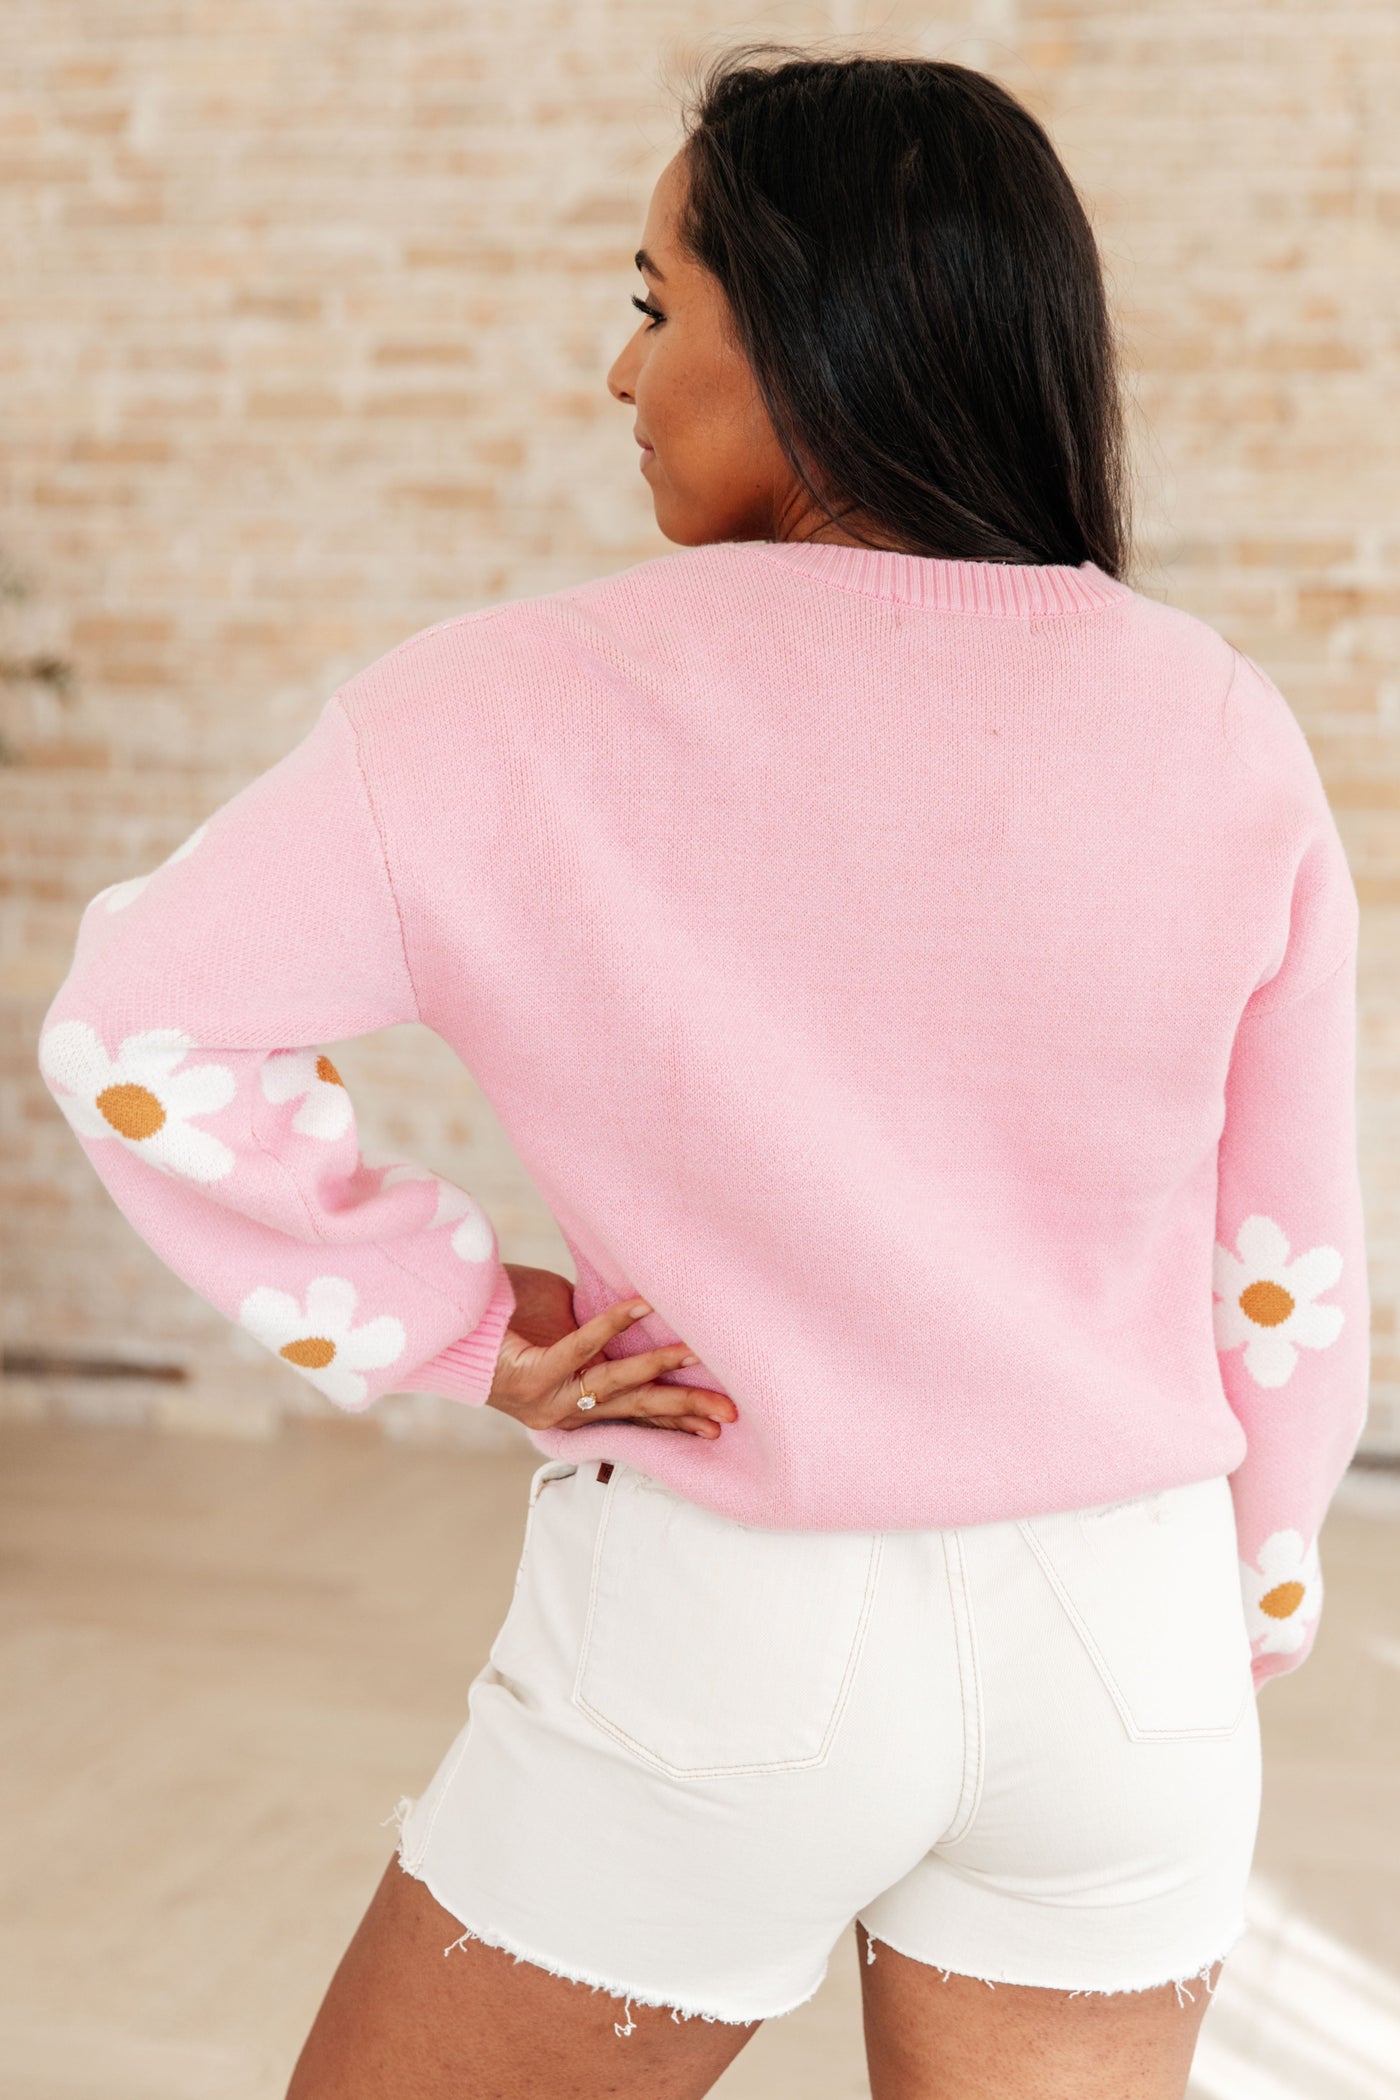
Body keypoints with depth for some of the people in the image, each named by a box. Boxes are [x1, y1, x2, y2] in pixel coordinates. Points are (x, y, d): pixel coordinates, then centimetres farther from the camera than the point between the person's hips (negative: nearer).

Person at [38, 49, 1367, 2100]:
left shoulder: (539, 715, -13)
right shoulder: (1217, 733, -4)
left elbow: (147, 1025, -14)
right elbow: (1284, 1263, 2)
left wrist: (451, 1327, -5)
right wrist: (1250, 1603, 16)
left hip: (725, 1627, -3)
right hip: (1118, 1631, 4)